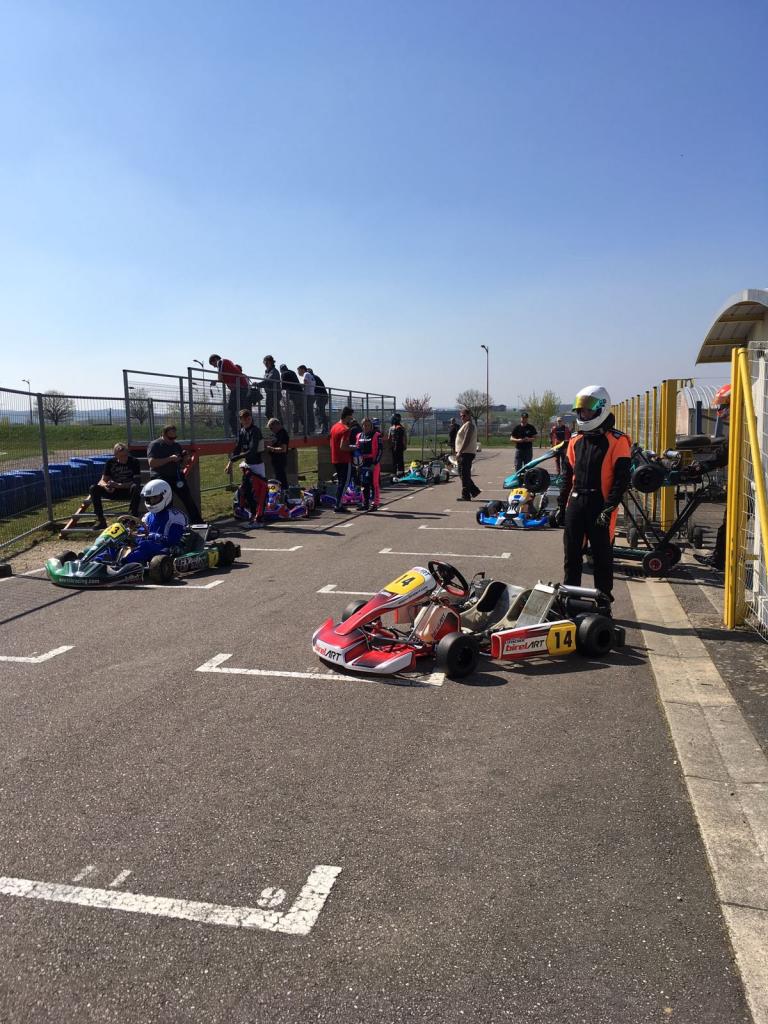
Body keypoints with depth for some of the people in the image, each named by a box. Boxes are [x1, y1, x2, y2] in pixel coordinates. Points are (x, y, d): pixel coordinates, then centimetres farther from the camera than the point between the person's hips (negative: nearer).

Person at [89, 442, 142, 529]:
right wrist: (105, 485, -27)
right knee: (94, 489, -19)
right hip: (114, 492, 4)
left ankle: (133, 518, -34)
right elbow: (103, 480, 0)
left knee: (135, 488, -38)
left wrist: (119, 485, -29)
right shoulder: (110, 463, 3)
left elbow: (137, 481, -17)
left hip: (128, 491, -3)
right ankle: (100, 520, -19)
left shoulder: (134, 462, -7)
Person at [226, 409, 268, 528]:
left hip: (257, 465, -8)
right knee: (246, 491, 13)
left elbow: (252, 451, -25)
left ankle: (259, 519, -3)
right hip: (247, 465, 8)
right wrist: (230, 462, 0)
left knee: (259, 493, -7)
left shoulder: (255, 431, -16)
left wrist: (235, 458, -27)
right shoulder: (242, 431, 7)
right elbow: (238, 447, 11)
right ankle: (253, 516, 25)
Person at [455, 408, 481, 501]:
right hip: (463, 453, 11)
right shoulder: (465, 424, 21)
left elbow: (466, 440, -21)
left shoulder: (469, 425, -12)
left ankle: (466, 496, -4)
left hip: (466, 453, -11)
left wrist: (459, 452, -23)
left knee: (465, 475, -7)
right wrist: (459, 452, 20)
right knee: (463, 474, 15)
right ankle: (474, 490, 21)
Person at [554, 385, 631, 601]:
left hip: (600, 506, -5)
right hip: (575, 503, 5)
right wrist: (561, 506, 13)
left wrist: (609, 508, -16)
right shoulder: (576, 440, 12)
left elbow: (621, 479, -10)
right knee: (571, 555, 10)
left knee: (602, 556, 4)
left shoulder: (616, 441, -6)